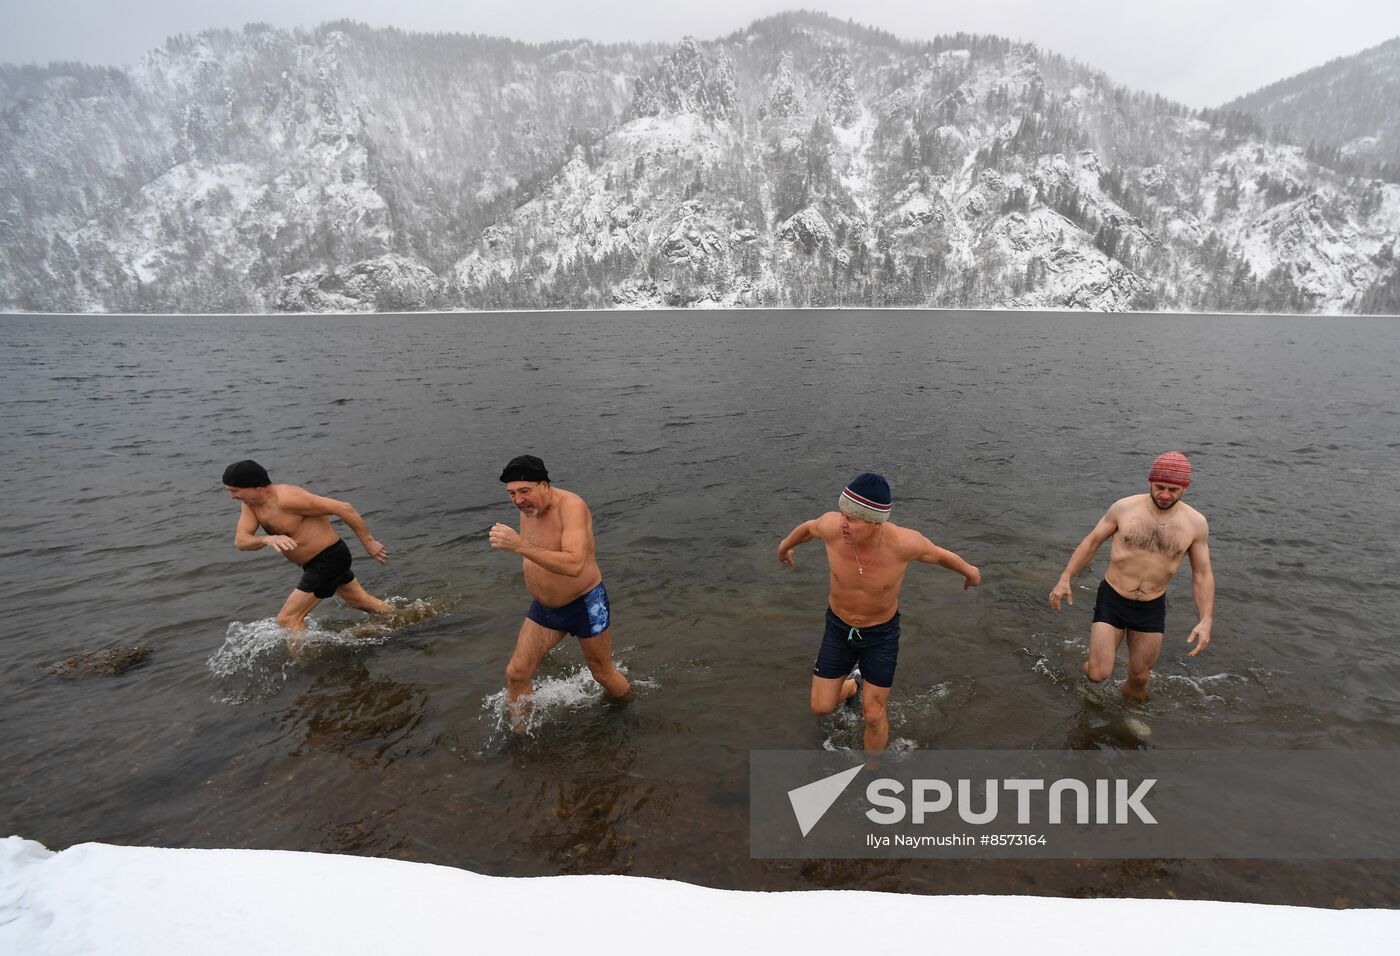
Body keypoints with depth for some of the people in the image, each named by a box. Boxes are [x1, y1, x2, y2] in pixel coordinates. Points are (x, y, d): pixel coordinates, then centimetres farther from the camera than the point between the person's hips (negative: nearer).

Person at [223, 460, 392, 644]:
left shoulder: (287, 499, -27)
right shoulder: (251, 503, -1)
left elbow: (343, 508, -26)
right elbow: (240, 541, -11)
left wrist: (369, 542, -21)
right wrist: (267, 539, -33)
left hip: (330, 558, -9)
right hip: (315, 562, 9)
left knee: (288, 619, -9)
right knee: (362, 601, 24)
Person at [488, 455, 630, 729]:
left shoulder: (571, 506, -28)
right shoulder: (527, 508, -4)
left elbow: (574, 565, -43)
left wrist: (520, 546, -49)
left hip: (586, 605, -6)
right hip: (544, 608, 6)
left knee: (603, 674, 13)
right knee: (516, 672, 0)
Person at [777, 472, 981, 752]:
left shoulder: (903, 542, -34)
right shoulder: (832, 526, -31)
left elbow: (940, 554, -9)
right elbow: (809, 527, -4)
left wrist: (970, 571, 13)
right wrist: (785, 545, 18)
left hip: (881, 634, -2)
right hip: (839, 628, 2)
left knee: (873, 716, 5)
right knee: (821, 707, 8)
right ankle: (852, 684, 45)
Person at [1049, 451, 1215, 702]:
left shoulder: (1195, 523, -5)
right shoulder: (1124, 508, -10)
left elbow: (1202, 575, 2)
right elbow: (1091, 542, 0)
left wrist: (1205, 620, -7)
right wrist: (1065, 579, -7)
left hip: (1152, 608, 2)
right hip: (1112, 599, -2)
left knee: (1140, 676, 13)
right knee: (1098, 674, -5)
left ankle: (1132, 700, 46)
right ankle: (1095, 659, 31)